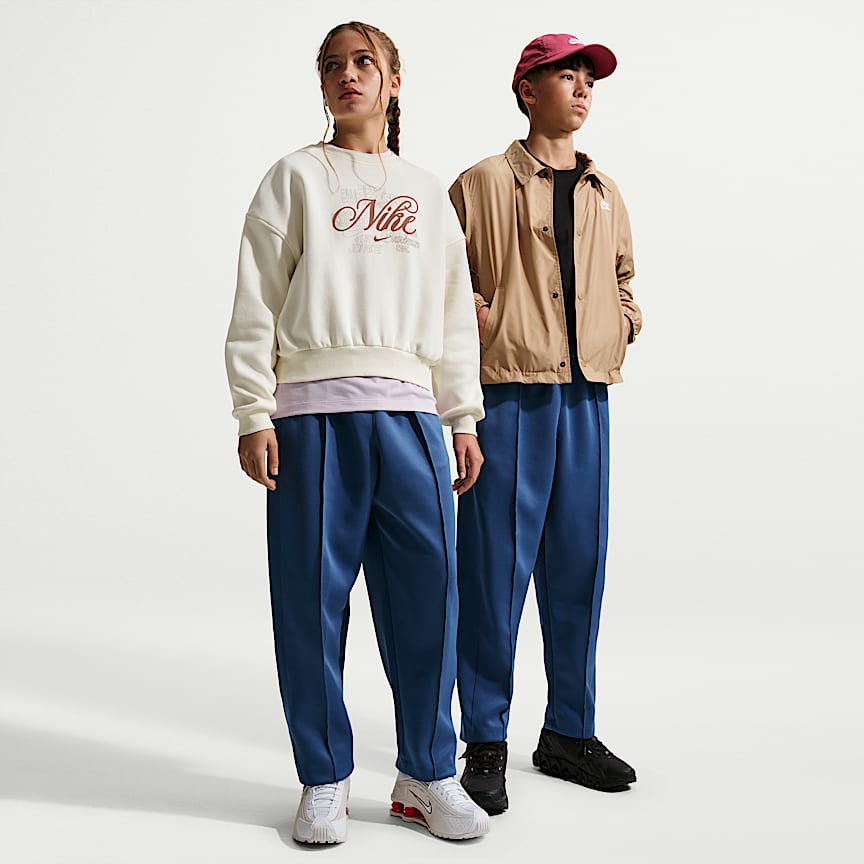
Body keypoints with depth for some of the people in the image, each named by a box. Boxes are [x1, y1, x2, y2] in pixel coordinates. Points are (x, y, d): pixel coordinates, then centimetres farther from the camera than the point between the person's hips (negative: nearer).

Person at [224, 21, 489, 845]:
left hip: (407, 409, 2)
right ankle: (324, 782, 13)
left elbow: (454, 313, 19)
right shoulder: (295, 177, 12)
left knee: (427, 586, -3)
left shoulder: (427, 192, 21)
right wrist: (253, 415, -5)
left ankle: (426, 776, 12)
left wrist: (463, 420, 11)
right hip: (312, 410, -2)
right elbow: (256, 303, 4)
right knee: (313, 594, -1)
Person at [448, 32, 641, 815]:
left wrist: (625, 323, 12)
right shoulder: (483, 184, 1)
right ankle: (485, 743, 8)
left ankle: (569, 730, 21)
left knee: (579, 566, 8)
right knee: (496, 567, -3)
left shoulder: (605, 193, 17)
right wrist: (487, 327, -9)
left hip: (586, 397, 5)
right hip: (508, 396, -5)